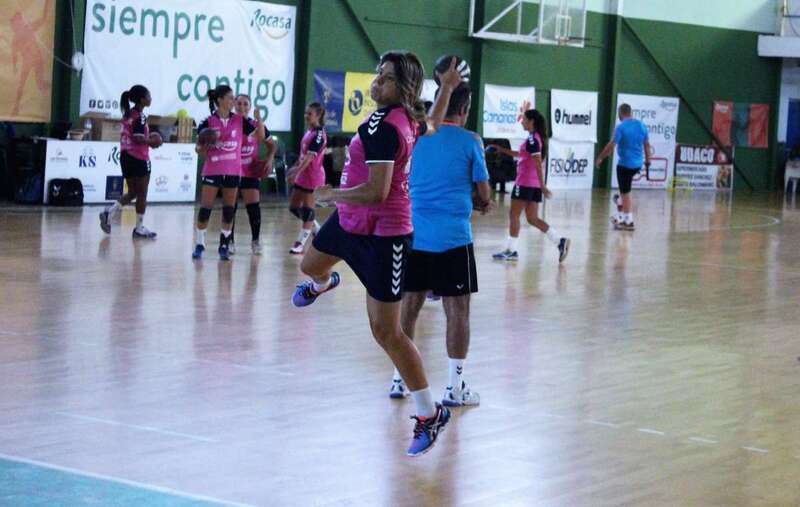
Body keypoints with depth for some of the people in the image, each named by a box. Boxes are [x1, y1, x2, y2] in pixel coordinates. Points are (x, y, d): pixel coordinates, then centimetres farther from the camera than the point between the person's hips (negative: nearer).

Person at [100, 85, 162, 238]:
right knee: (142, 194, 4)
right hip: (139, 159, -8)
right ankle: (139, 228, 10)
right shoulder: (140, 116, -15)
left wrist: (148, 140, 12)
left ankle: (109, 213, 0)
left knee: (132, 192, 16)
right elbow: (138, 138, -23)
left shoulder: (128, 114, 11)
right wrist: (152, 142, -9)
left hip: (126, 156, 8)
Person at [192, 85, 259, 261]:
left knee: (229, 210, 5)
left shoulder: (239, 120, 2)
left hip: (233, 172, 2)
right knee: (205, 208, -3)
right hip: (212, 171, -2)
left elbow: (260, 135, 1)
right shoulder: (208, 122, -4)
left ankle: (224, 246, 13)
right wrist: (202, 148, -21)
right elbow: (199, 148, 2)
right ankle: (199, 244, 7)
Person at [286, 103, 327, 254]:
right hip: (302, 175, 9)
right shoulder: (309, 132, 10)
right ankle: (317, 229, 27)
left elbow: (310, 156, -24)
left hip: (313, 176, -9)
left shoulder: (319, 134, -16)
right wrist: (294, 167, 23)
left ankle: (301, 242, 4)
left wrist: (296, 172, -30)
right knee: (294, 207, 12)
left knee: (307, 209, -2)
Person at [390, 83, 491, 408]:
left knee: (409, 306, 12)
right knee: (457, 310, 2)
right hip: (453, 237, -4)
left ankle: (400, 380, 17)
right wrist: (481, 203, 21)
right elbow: (484, 194, -2)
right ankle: (455, 387, 4)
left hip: (415, 234, 4)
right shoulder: (469, 142, -4)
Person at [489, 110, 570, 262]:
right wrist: (502, 150, 30)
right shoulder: (535, 138, 14)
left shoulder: (532, 139, -14)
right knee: (532, 218, 8)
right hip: (534, 185, 9)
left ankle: (511, 250, 6)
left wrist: (542, 185, -23)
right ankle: (560, 241, -1)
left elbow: (538, 164, -20)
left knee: (514, 215, 1)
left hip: (525, 183, -9)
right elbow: (522, 155, 30)